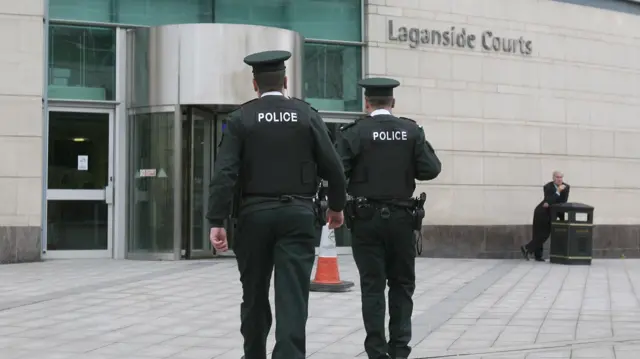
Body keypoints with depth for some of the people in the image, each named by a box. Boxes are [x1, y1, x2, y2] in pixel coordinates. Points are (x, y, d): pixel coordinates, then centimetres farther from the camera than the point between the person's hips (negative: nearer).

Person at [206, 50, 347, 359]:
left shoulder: (241, 118, -1)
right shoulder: (307, 115, 2)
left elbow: (225, 173, -9)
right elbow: (333, 168, 1)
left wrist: (217, 222, -9)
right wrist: (336, 206, 17)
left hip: (255, 215, 1)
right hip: (298, 215, -1)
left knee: (255, 293, 16)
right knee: (293, 295, -5)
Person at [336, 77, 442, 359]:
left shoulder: (354, 133, -7)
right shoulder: (412, 131, -1)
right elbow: (430, 170, -4)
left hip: (366, 218, -1)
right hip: (401, 218, 2)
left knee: (372, 285, 3)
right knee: (402, 283, 12)